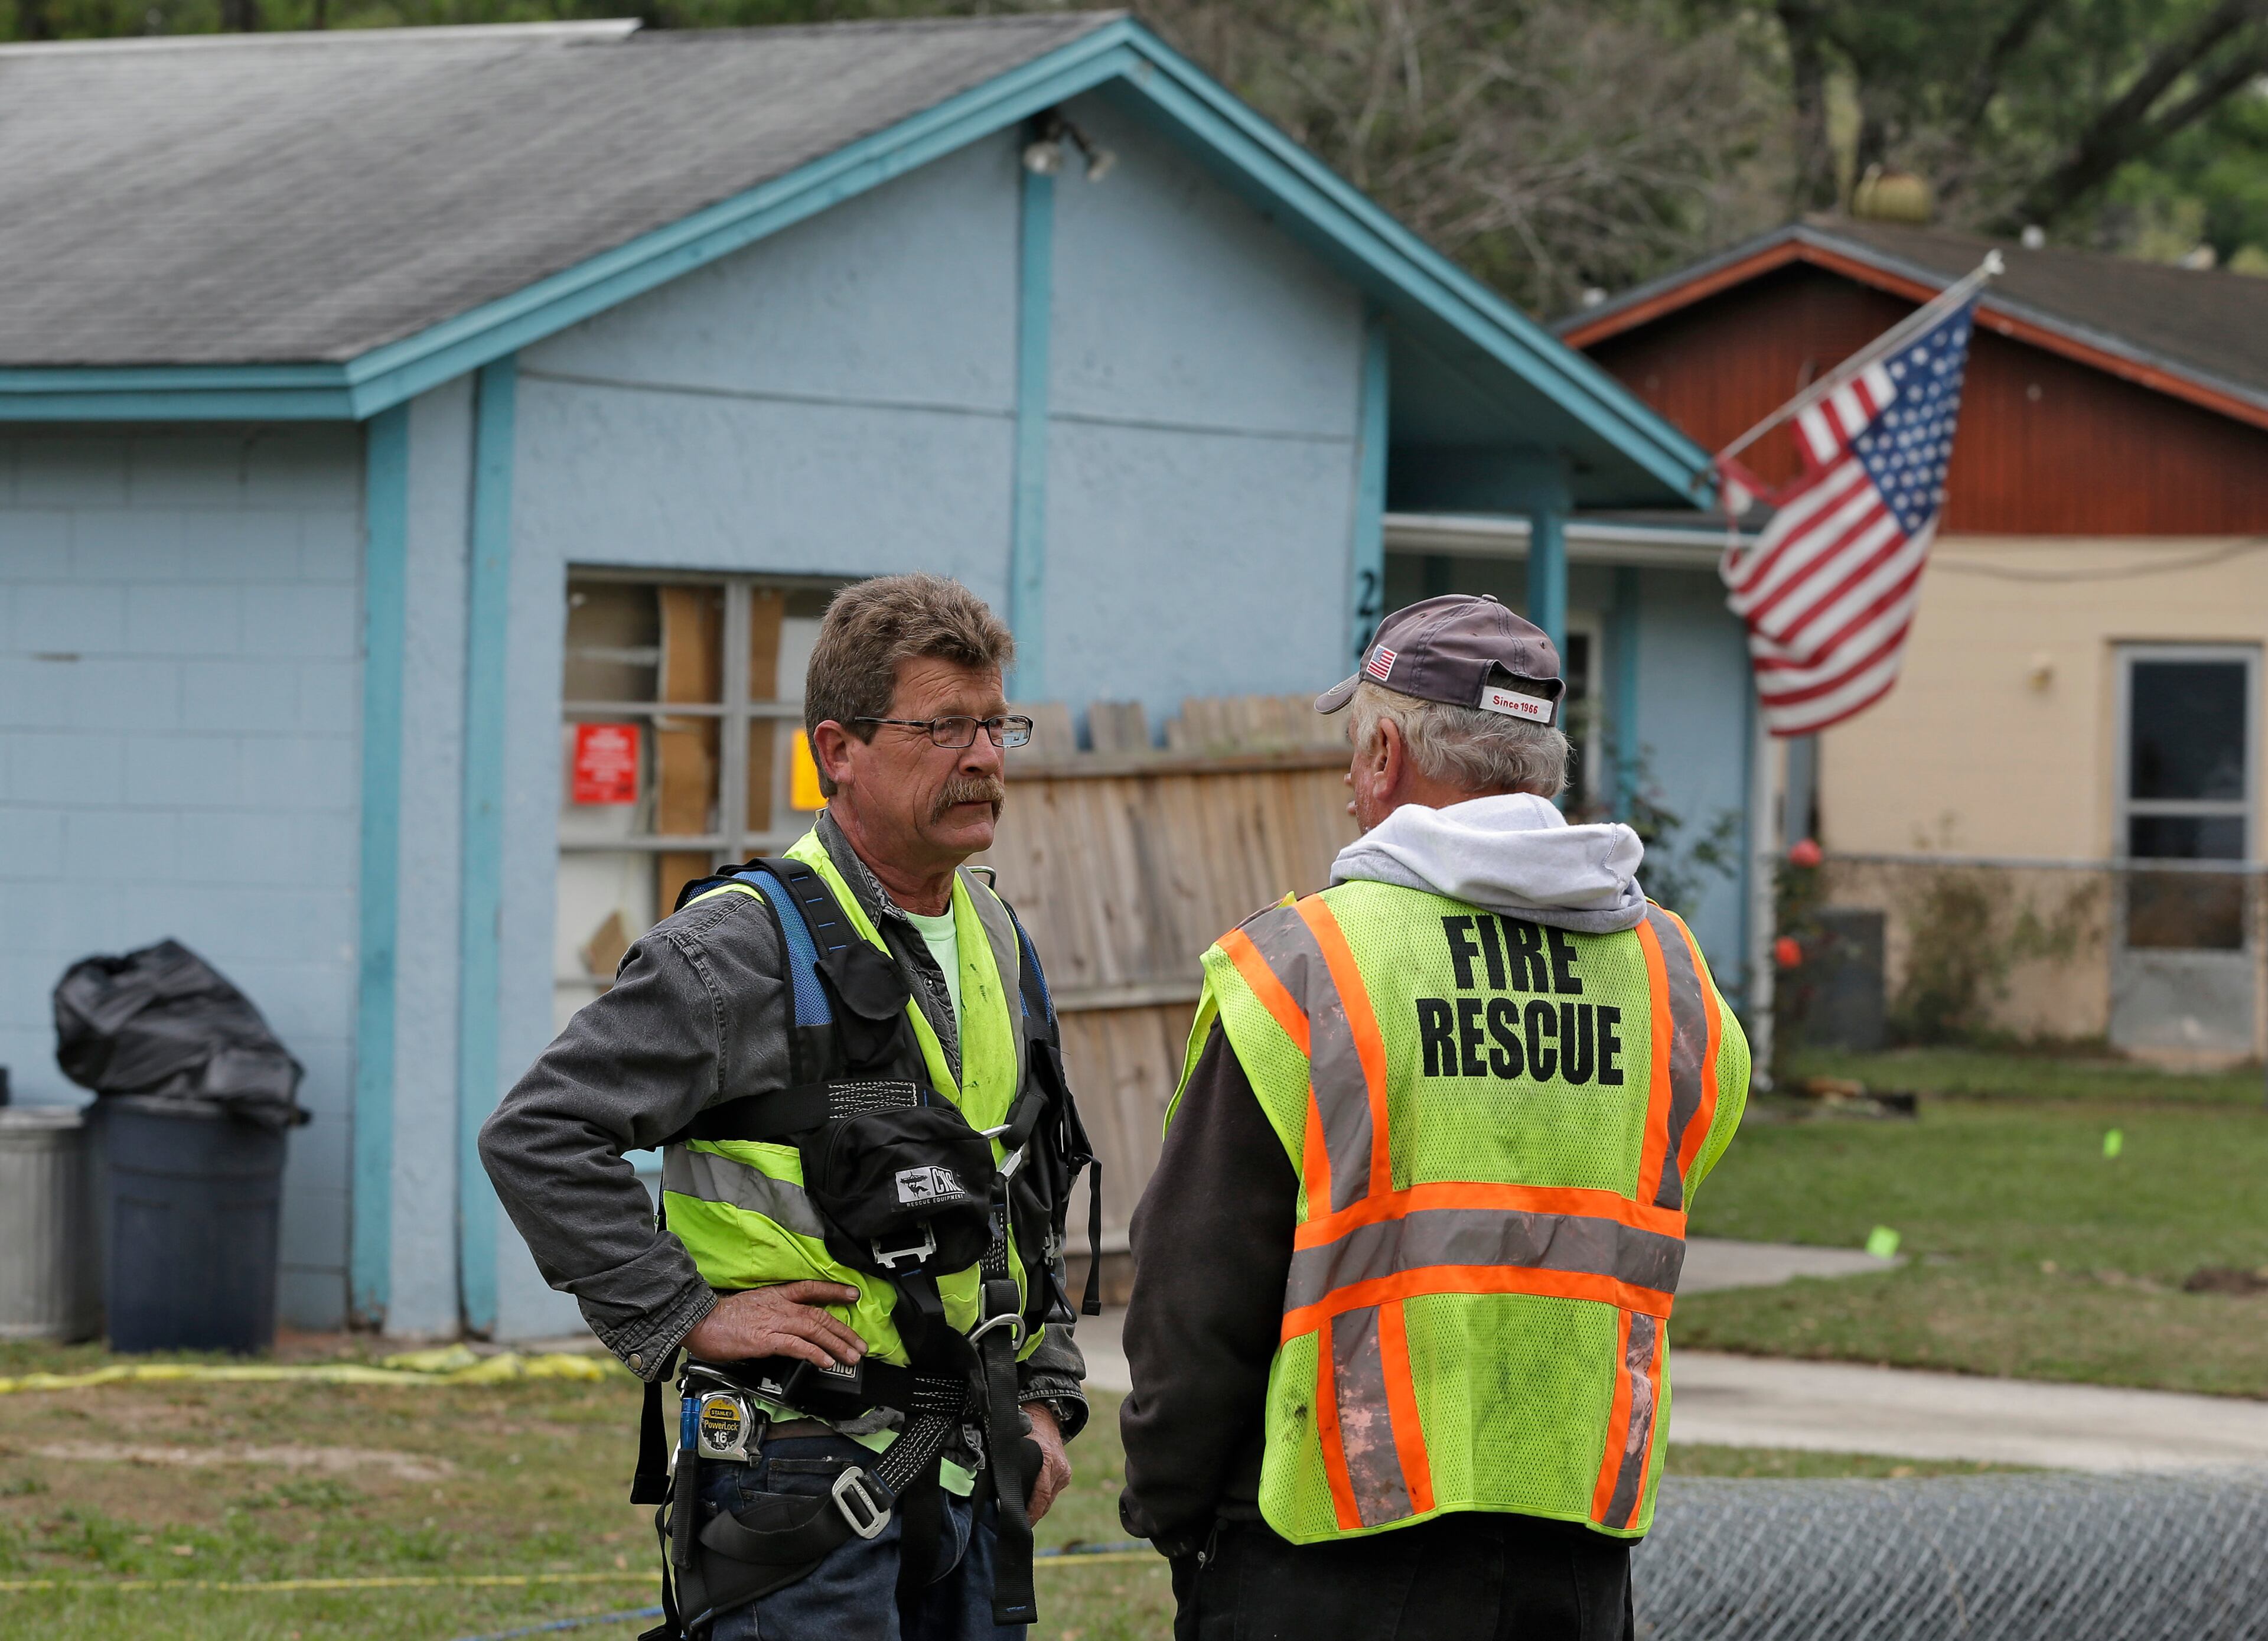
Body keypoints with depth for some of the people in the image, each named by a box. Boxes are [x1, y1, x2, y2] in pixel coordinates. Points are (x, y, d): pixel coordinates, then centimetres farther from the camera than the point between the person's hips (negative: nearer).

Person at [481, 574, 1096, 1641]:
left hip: (971, 1473, 7)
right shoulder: (745, 945, -11)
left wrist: (1043, 1393, 16)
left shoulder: (999, 947, 14)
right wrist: (683, 1318, -14)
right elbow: (537, 1135, -15)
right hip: (802, 1467, -7)